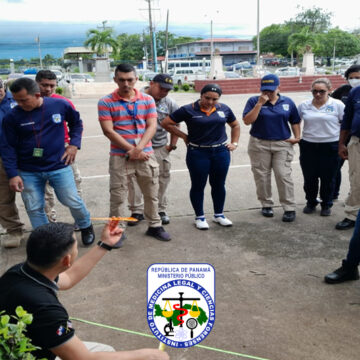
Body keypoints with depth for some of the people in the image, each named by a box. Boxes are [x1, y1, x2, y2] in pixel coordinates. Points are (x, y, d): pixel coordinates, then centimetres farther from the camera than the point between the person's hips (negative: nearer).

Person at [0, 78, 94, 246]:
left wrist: (74, 144, -1)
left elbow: (76, 123, 11)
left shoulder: (60, 105, -8)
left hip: (59, 166, 0)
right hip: (28, 172, 1)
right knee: (34, 208, 7)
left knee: (72, 201, 7)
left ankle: (86, 227, 36)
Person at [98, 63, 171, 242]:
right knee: (117, 196, 3)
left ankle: (154, 226, 29)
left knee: (151, 194, 13)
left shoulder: (148, 100, 5)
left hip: (146, 155, 3)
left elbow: (151, 126, -1)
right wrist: (131, 149, -14)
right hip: (119, 157, -2)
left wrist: (139, 149, -15)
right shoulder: (106, 102, -3)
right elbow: (108, 131, -10)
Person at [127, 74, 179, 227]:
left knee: (162, 179, 10)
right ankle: (137, 211, 14)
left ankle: (161, 210, 25)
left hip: (160, 148, 3)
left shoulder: (170, 103, 3)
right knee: (134, 179, 0)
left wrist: (172, 145, 11)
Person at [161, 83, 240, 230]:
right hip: (197, 153, -3)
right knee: (198, 185, 5)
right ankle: (200, 217, 21)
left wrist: (234, 143, 9)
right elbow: (166, 123, -3)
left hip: (221, 152, 3)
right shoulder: (189, 110, -7)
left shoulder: (224, 109, 5)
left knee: (219, 184, 12)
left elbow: (235, 125, 21)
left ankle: (218, 215, 28)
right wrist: (184, 136, -3)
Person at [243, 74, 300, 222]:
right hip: (259, 144, 0)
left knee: (284, 175, -5)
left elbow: (295, 121, 15)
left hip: (282, 144, 0)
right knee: (262, 176, 6)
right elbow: (247, 121, -12)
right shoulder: (254, 101, 0)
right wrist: (260, 103, -16)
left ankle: (290, 208, 2)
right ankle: (266, 205, 21)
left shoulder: (287, 102, 7)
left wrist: (297, 137, 1)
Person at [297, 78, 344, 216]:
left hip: (330, 147, -2)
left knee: (328, 178, 7)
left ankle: (326, 205, 23)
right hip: (308, 146, 2)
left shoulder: (337, 105, -3)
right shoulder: (304, 105, 5)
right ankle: (310, 203, 27)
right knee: (309, 177, 9)